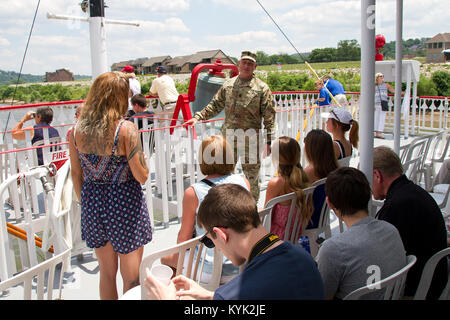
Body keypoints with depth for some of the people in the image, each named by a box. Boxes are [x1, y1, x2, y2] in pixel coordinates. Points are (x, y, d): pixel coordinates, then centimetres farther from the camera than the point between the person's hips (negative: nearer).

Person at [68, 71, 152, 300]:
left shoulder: (76, 130, -3)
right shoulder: (126, 129, -17)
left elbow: (76, 175, 5)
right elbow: (142, 176, -16)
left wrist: (85, 204, 18)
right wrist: (139, 152, 2)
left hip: (93, 203, 5)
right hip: (124, 203, -5)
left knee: (107, 272, 23)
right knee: (131, 277, 11)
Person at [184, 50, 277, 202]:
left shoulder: (262, 88, -2)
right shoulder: (228, 84, 10)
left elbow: (269, 117, -3)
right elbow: (215, 105, 16)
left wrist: (268, 142, -8)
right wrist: (197, 117, 5)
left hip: (250, 138, -3)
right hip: (228, 137, 4)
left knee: (251, 176, 5)